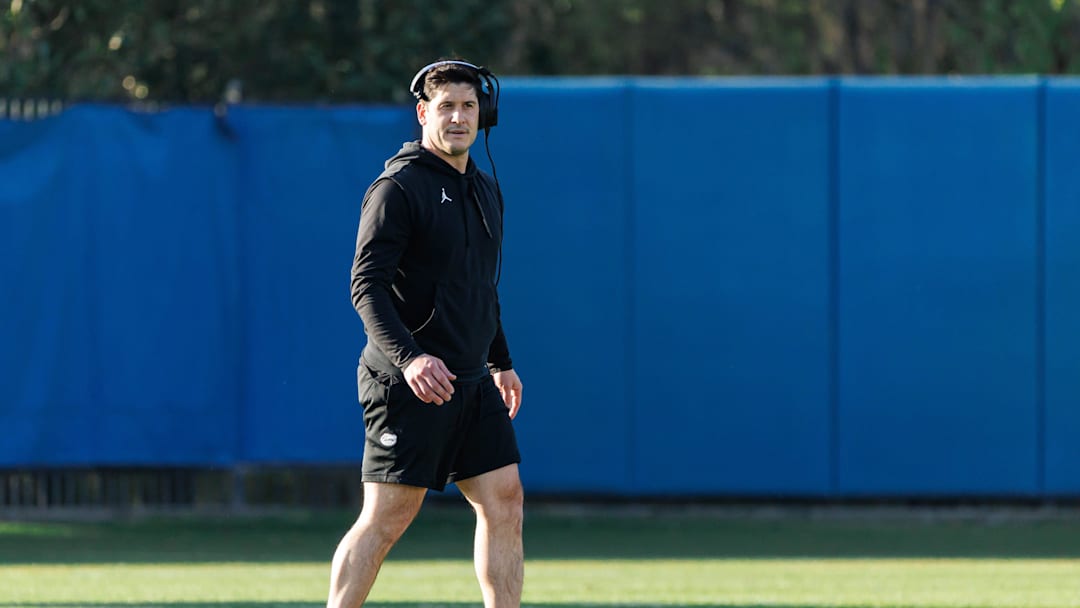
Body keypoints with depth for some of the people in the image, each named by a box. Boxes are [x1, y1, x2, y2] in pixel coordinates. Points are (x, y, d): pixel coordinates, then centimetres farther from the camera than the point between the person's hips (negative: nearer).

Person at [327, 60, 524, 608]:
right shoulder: (398, 188, -10)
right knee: (386, 518, -9)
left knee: (503, 502, 2)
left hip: (471, 383, 8)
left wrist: (501, 362, 27)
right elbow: (366, 286, -17)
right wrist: (409, 358, -29)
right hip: (408, 388, -8)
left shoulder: (485, 191, 16)